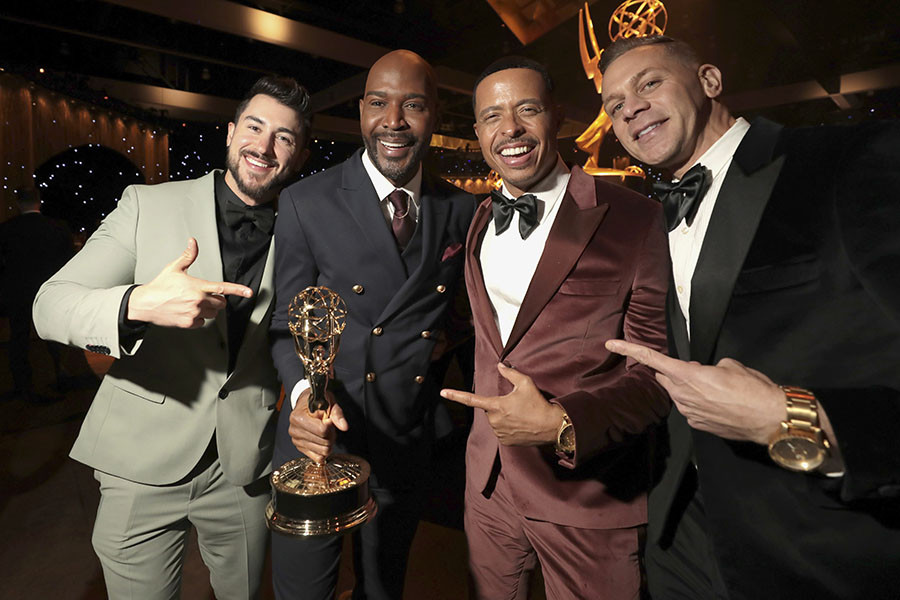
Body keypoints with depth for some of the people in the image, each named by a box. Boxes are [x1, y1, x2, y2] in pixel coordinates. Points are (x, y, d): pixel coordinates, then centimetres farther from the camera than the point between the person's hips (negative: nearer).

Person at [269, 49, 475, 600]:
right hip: (318, 440, -2)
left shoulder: (462, 211, -1)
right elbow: (289, 323, -8)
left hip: (408, 445, 3)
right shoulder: (306, 202, -9)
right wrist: (305, 391, -25)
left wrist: (454, 333, -6)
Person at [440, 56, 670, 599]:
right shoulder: (481, 220, 6)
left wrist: (564, 424, -24)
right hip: (488, 484, 5)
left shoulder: (633, 219, -13)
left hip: (589, 498, -5)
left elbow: (658, 368, -14)